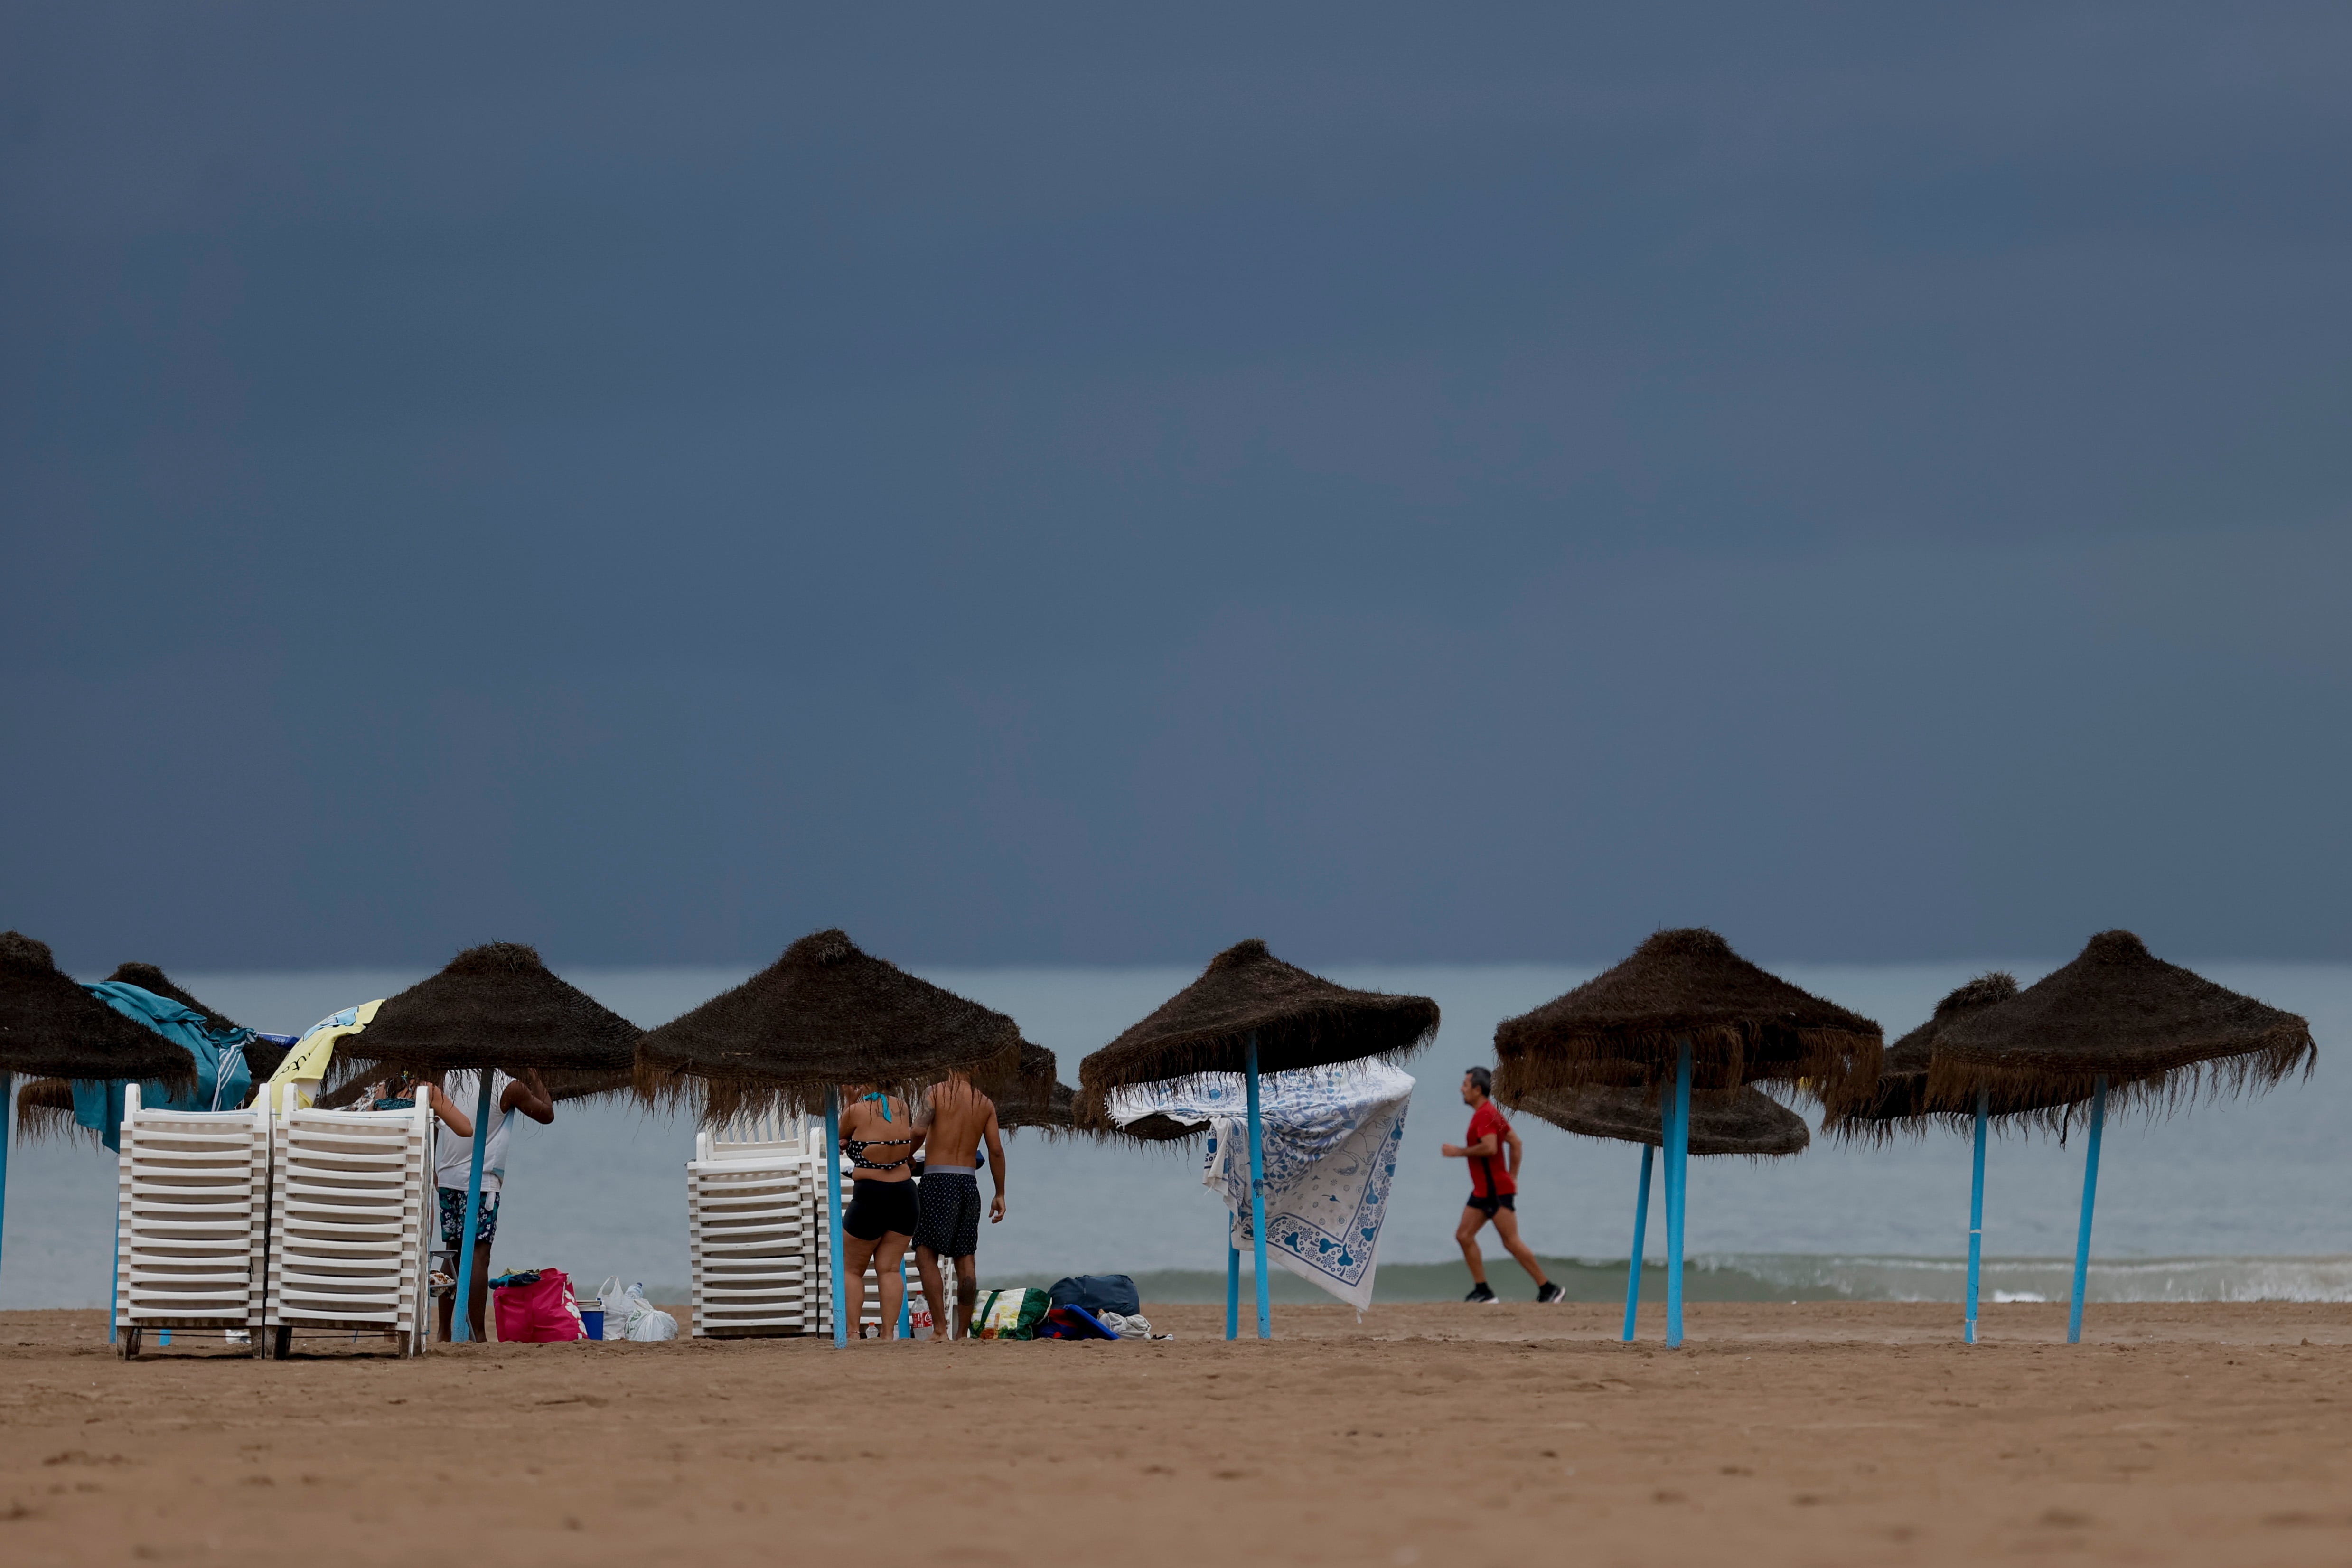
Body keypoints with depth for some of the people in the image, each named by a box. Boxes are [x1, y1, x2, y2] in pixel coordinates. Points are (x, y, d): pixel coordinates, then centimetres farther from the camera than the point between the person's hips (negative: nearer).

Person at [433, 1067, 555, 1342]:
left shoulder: (449, 1078, 7)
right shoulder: (508, 1087, -7)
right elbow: (547, 1114, 6)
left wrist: (431, 1171, 15)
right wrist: (534, 1077, 16)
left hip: (447, 1178, 5)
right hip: (481, 1181, -5)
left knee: (454, 1253, 14)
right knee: (479, 1256, -6)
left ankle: (444, 1332, 15)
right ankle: (477, 1335, -9)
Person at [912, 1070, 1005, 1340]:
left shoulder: (937, 1093, -2)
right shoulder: (985, 1103, 9)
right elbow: (996, 1150, 7)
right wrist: (1000, 1194, 12)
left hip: (938, 1179, -4)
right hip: (969, 1182, 4)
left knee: (926, 1254, -2)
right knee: (966, 1259, 8)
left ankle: (940, 1328, -13)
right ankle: (963, 1332, 8)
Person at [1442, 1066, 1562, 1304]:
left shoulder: (1485, 1115, -15)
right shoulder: (1490, 1112, 17)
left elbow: (1490, 1148, -29)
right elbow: (1515, 1142, 20)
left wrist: (1459, 1151, -17)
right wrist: (1512, 1176, 19)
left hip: (1497, 1191, -11)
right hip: (1483, 1191, 11)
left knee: (1511, 1241, -9)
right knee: (1464, 1235, 6)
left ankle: (1548, 1289, -5)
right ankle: (1483, 1291, 6)